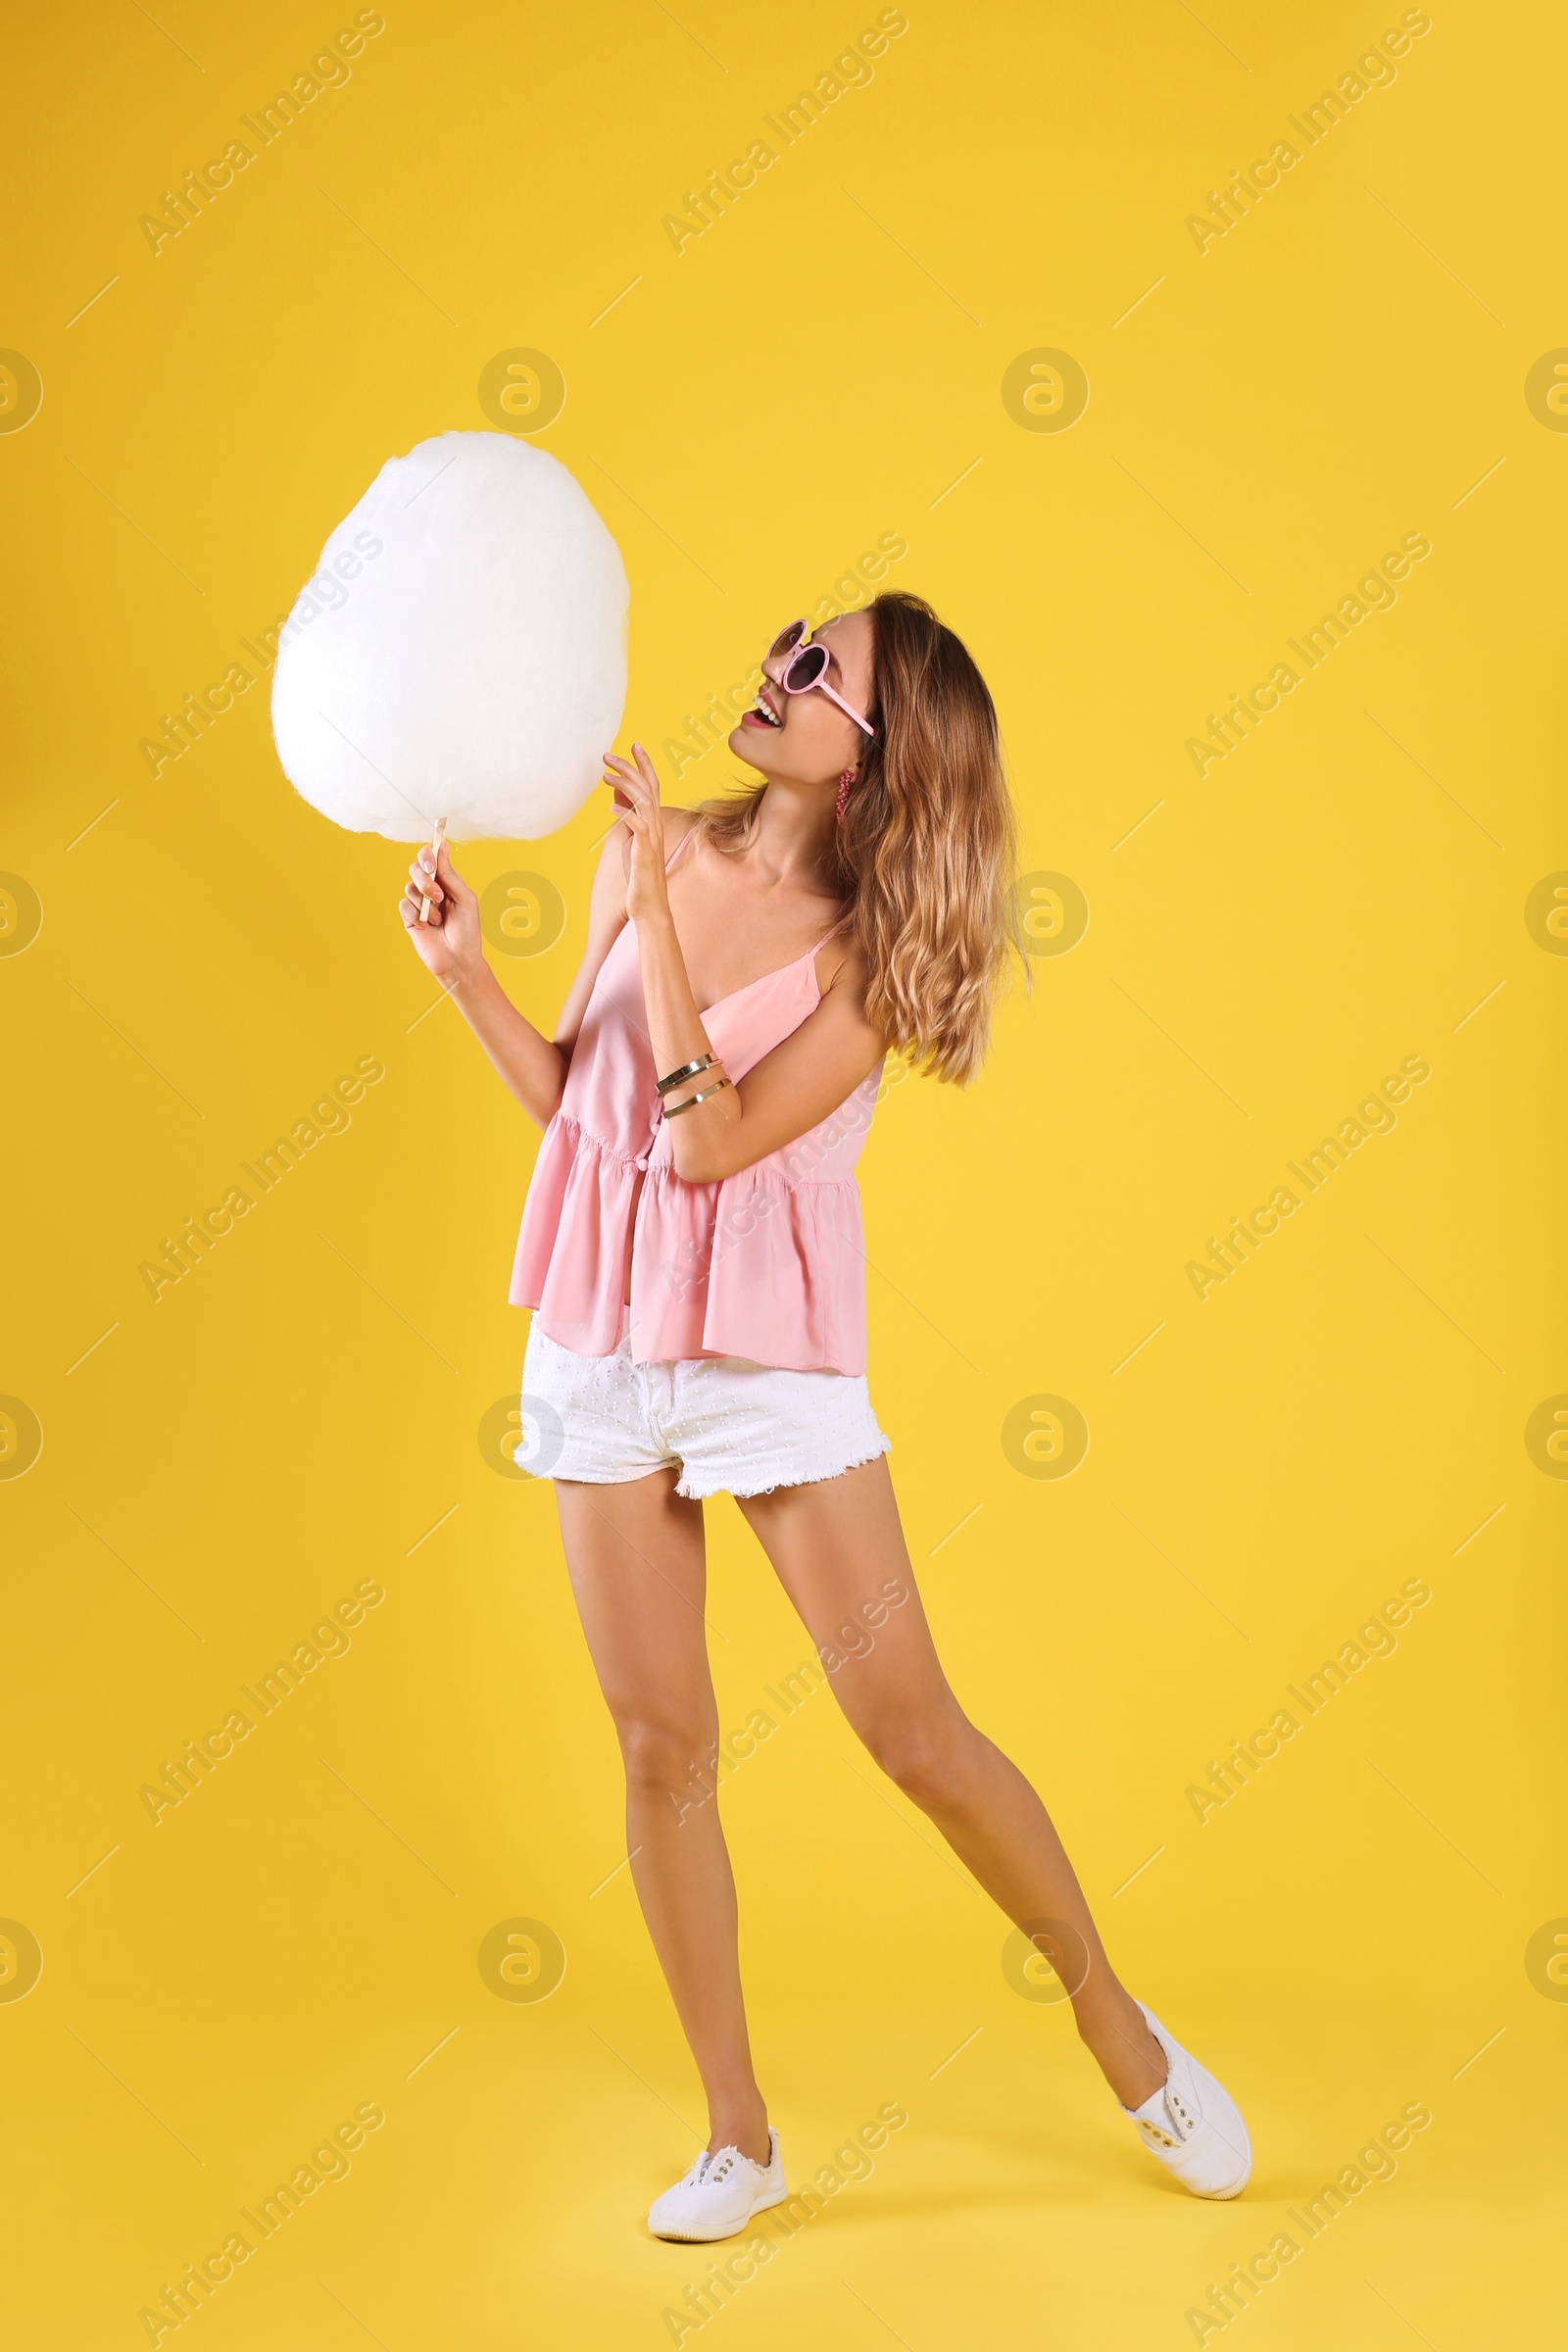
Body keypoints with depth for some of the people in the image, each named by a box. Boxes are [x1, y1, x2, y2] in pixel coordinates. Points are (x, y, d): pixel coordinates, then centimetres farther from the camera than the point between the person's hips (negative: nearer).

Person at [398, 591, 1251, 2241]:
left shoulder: (873, 946, -11)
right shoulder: (663, 852, 2)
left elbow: (709, 1142, -21)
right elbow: (575, 1095, 10)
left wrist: (650, 904, -22)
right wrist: (464, 969, -3)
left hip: (770, 1351, -4)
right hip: (600, 1344, 4)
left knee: (916, 1733, -1)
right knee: (662, 1748, 7)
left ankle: (1117, 2023, 25)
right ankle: (738, 2134, 23)